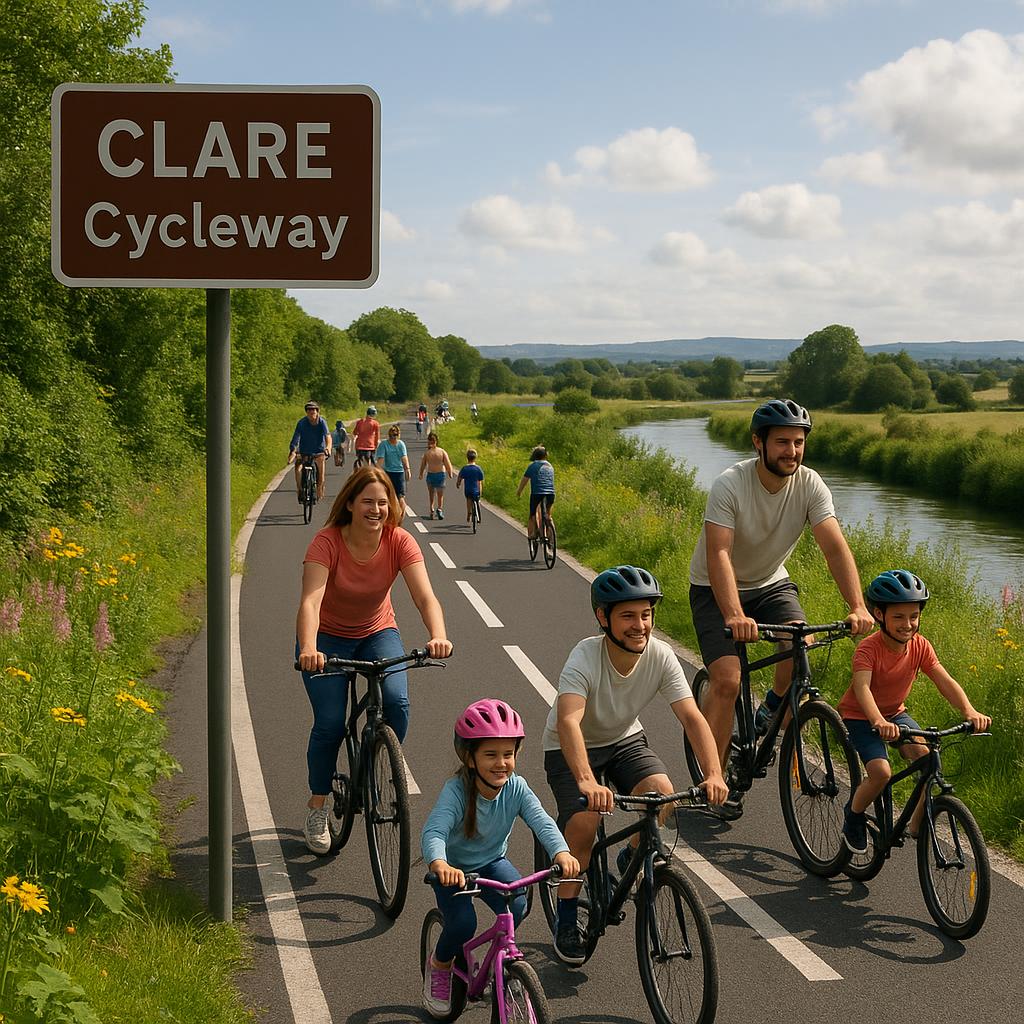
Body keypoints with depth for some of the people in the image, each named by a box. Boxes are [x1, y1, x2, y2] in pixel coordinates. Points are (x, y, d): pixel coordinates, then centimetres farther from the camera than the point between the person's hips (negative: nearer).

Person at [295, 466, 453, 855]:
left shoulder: (399, 542, -19)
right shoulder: (326, 542, -26)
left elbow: (425, 596, -30)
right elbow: (310, 601, -39)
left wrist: (438, 635, -51)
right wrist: (308, 648, -58)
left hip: (378, 633, 2)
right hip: (328, 637, -2)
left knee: (397, 701, -24)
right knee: (330, 722, -15)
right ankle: (316, 810, 8)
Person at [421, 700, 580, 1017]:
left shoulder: (516, 787, -18)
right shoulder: (456, 791, -29)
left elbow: (541, 821, -31)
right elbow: (433, 831, -43)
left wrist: (561, 853, -52)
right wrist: (440, 865, -65)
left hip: (492, 863, 3)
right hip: (454, 869, -3)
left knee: (516, 905, -25)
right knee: (463, 923, -23)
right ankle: (439, 964, 12)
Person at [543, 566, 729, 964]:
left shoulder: (660, 656, -21)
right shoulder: (585, 659, -32)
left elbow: (692, 716, -27)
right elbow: (568, 722, -47)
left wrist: (713, 774, -43)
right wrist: (586, 781, -62)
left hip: (624, 740, 3)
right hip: (570, 750, -3)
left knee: (663, 793, -24)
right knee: (583, 822, -25)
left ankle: (632, 859, 8)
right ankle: (566, 921, -2)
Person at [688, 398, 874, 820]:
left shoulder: (810, 485, -16)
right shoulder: (730, 484, -27)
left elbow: (835, 547, -24)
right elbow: (718, 554, -37)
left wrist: (858, 607, -39)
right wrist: (734, 616, -52)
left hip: (771, 583, 3)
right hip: (716, 590, -3)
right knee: (726, 681, -18)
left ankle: (773, 711, 6)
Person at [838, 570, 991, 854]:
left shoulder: (920, 646, -12)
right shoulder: (868, 649, -27)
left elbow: (945, 681, -21)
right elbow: (862, 687, -42)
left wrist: (969, 711, -40)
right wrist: (878, 721, -61)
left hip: (894, 713, 5)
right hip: (860, 716, -5)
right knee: (881, 772, -26)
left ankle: (918, 824, 0)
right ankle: (853, 817, 4)